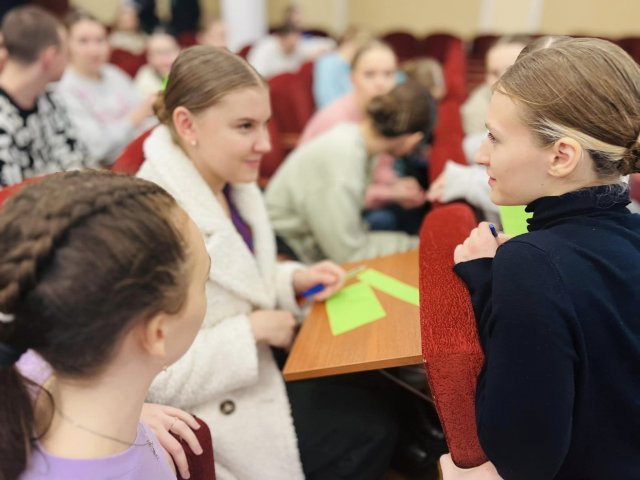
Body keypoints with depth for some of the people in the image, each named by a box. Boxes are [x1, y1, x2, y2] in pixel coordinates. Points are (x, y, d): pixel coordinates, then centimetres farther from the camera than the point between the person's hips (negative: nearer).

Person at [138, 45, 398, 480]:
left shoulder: (236, 185, -2)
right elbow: (153, 375, -29)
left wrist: (295, 279, -4)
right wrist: (253, 329, -22)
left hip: (254, 377, 8)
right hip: (211, 416, -8)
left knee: (376, 422, 7)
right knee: (369, 431, -2)